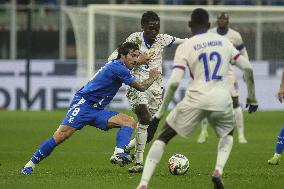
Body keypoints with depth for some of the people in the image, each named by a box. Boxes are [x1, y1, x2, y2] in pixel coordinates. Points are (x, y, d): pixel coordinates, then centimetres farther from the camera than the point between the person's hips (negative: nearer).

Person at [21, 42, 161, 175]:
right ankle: (30, 165, -13)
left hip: (96, 111, 10)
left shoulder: (117, 65, 17)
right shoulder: (118, 68, -12)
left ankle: (119, 154, -28)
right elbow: (141, 87, -2)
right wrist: (152, 78, 15)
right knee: (61, 135, -23)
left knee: (130, 122, -6)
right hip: (83, 103, -10)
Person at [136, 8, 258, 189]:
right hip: (222, 100, 2)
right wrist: (252, 97, 20)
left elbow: (174, 82, -9)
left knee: (162, 138, 12)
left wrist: (162, 109, 0)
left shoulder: (185, 47, 1)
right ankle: (218, 170, 4)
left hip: (196, 100, -2)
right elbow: (247, 68, 8)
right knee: (227, 135, 33)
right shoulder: (224, 41, 12)